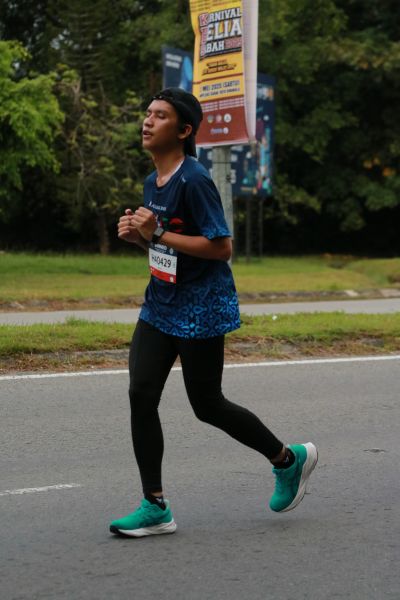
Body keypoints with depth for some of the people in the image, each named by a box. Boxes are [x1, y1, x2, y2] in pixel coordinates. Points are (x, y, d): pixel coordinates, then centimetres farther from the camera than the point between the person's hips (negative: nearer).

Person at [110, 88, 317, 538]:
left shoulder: (194, 181, -18)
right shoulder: (152, 181, 9)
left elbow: (221, 247, -22)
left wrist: (157, 234, -22)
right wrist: (138, 234, -1)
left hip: (200, 308, -8)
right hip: (161, 303, 8)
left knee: (207, 405, 4)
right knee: (141, 393, -4)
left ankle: (289, 460, 27)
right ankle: (155, 507, 2)